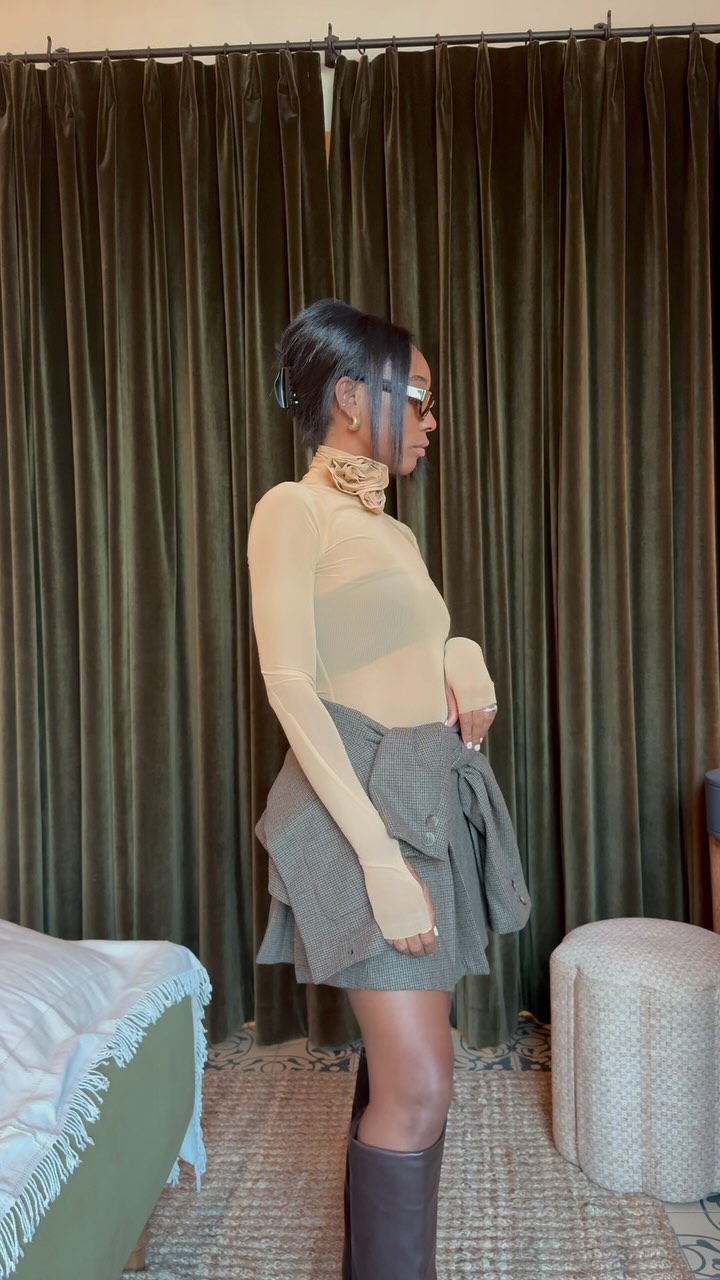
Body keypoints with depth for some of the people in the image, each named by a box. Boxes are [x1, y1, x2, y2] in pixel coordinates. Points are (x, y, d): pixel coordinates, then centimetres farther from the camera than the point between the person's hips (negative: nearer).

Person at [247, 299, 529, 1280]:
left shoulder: (395, 531, 17)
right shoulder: (292, 510, -7)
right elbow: (290, 687, -16)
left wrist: (467, 656, 1)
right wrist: (380, 857, -22)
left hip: (434, 799, 8)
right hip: (361, 802, -8)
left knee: (400, 1068, 15)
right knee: (420, 1090, -9)